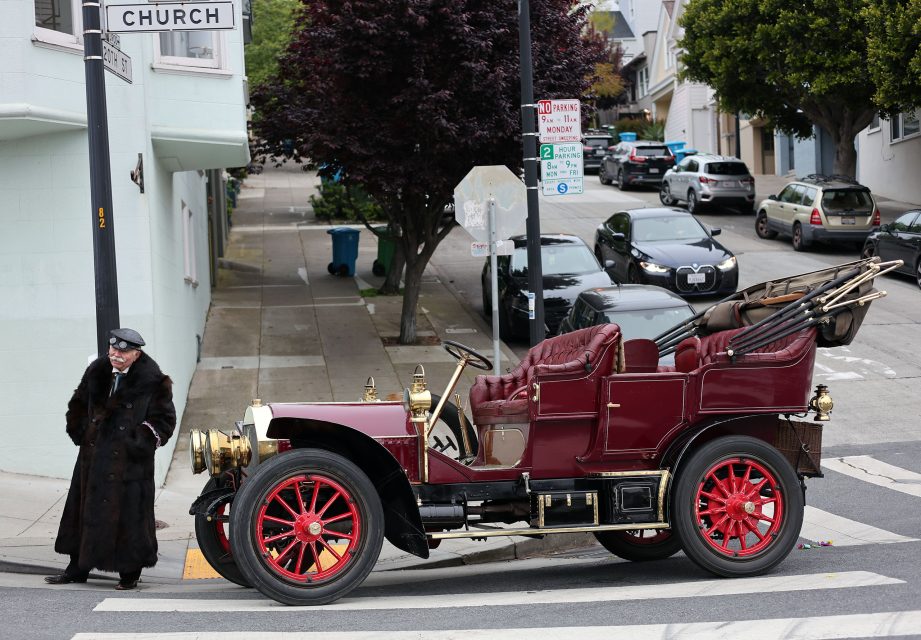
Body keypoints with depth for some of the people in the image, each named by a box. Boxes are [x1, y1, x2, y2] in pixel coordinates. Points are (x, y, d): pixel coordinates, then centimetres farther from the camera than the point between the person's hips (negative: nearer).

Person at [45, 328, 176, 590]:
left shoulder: (152, 382, -9)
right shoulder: (97, 372, 6)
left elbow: (164, 420, -5)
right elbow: (78, 404, 22)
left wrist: (140, 442, -12)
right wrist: (80, 433, 11)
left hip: (129, 461, -6)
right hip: (93, 456, 6)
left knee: (128, 514, -3)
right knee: (84, 510, 11)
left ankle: (129, 573, 8)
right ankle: (77, 568, 22)